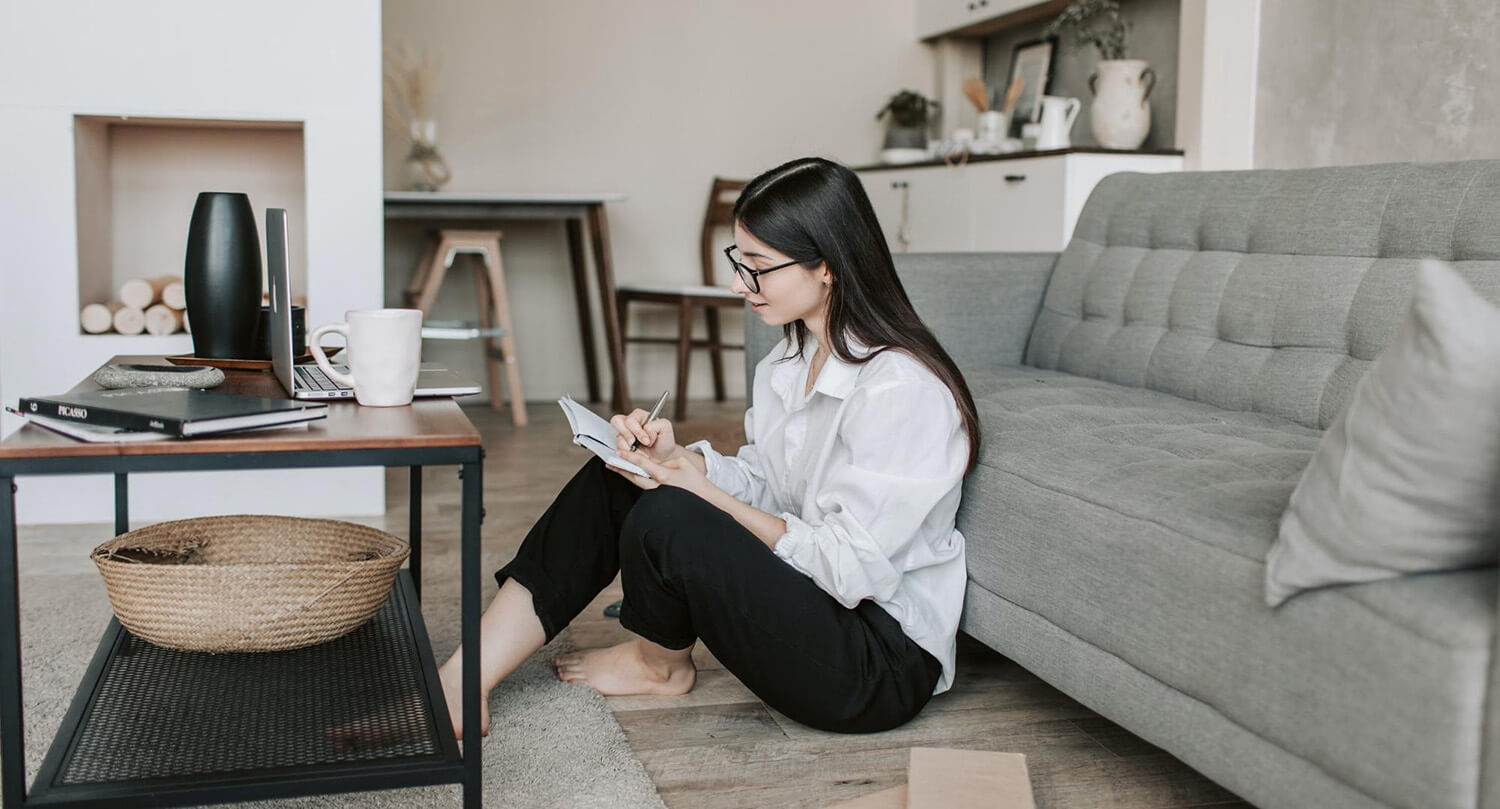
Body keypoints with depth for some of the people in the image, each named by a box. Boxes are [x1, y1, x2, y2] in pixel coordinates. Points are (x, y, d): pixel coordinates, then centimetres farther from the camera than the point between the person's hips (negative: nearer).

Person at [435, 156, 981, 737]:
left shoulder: (901, 388, -24)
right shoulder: (794, 356, 6)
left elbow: (850, 567, -24)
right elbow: (765, 485, 10)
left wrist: (702, 493, -20)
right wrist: (682, 459, -9)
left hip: (885, 670, -9)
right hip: (812, 598, 9)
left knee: (667, 519, -26)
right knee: (613, 480, 0)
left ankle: (658, 666, 9)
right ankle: (461, 687, -3)